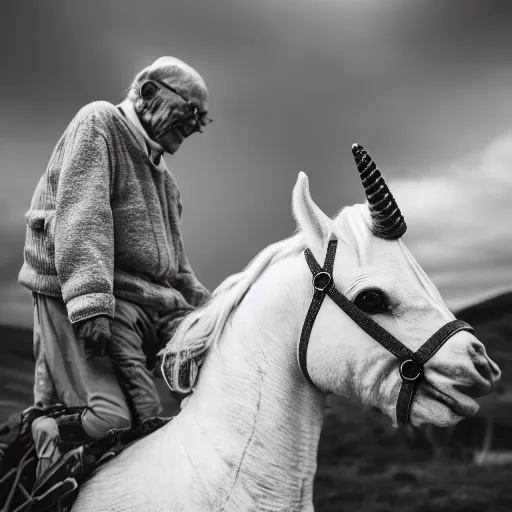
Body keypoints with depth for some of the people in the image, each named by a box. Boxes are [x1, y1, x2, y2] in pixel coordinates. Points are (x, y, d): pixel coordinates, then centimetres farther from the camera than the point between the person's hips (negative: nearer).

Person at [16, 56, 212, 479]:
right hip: (81, 299, -9)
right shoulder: (97, 123, 2)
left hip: (155, 301, 9)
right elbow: (81, 215, -15)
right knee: (115, 419, -23)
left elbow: (176, 261, 31)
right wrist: (90, 300, -27)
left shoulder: (162, 177, 28)